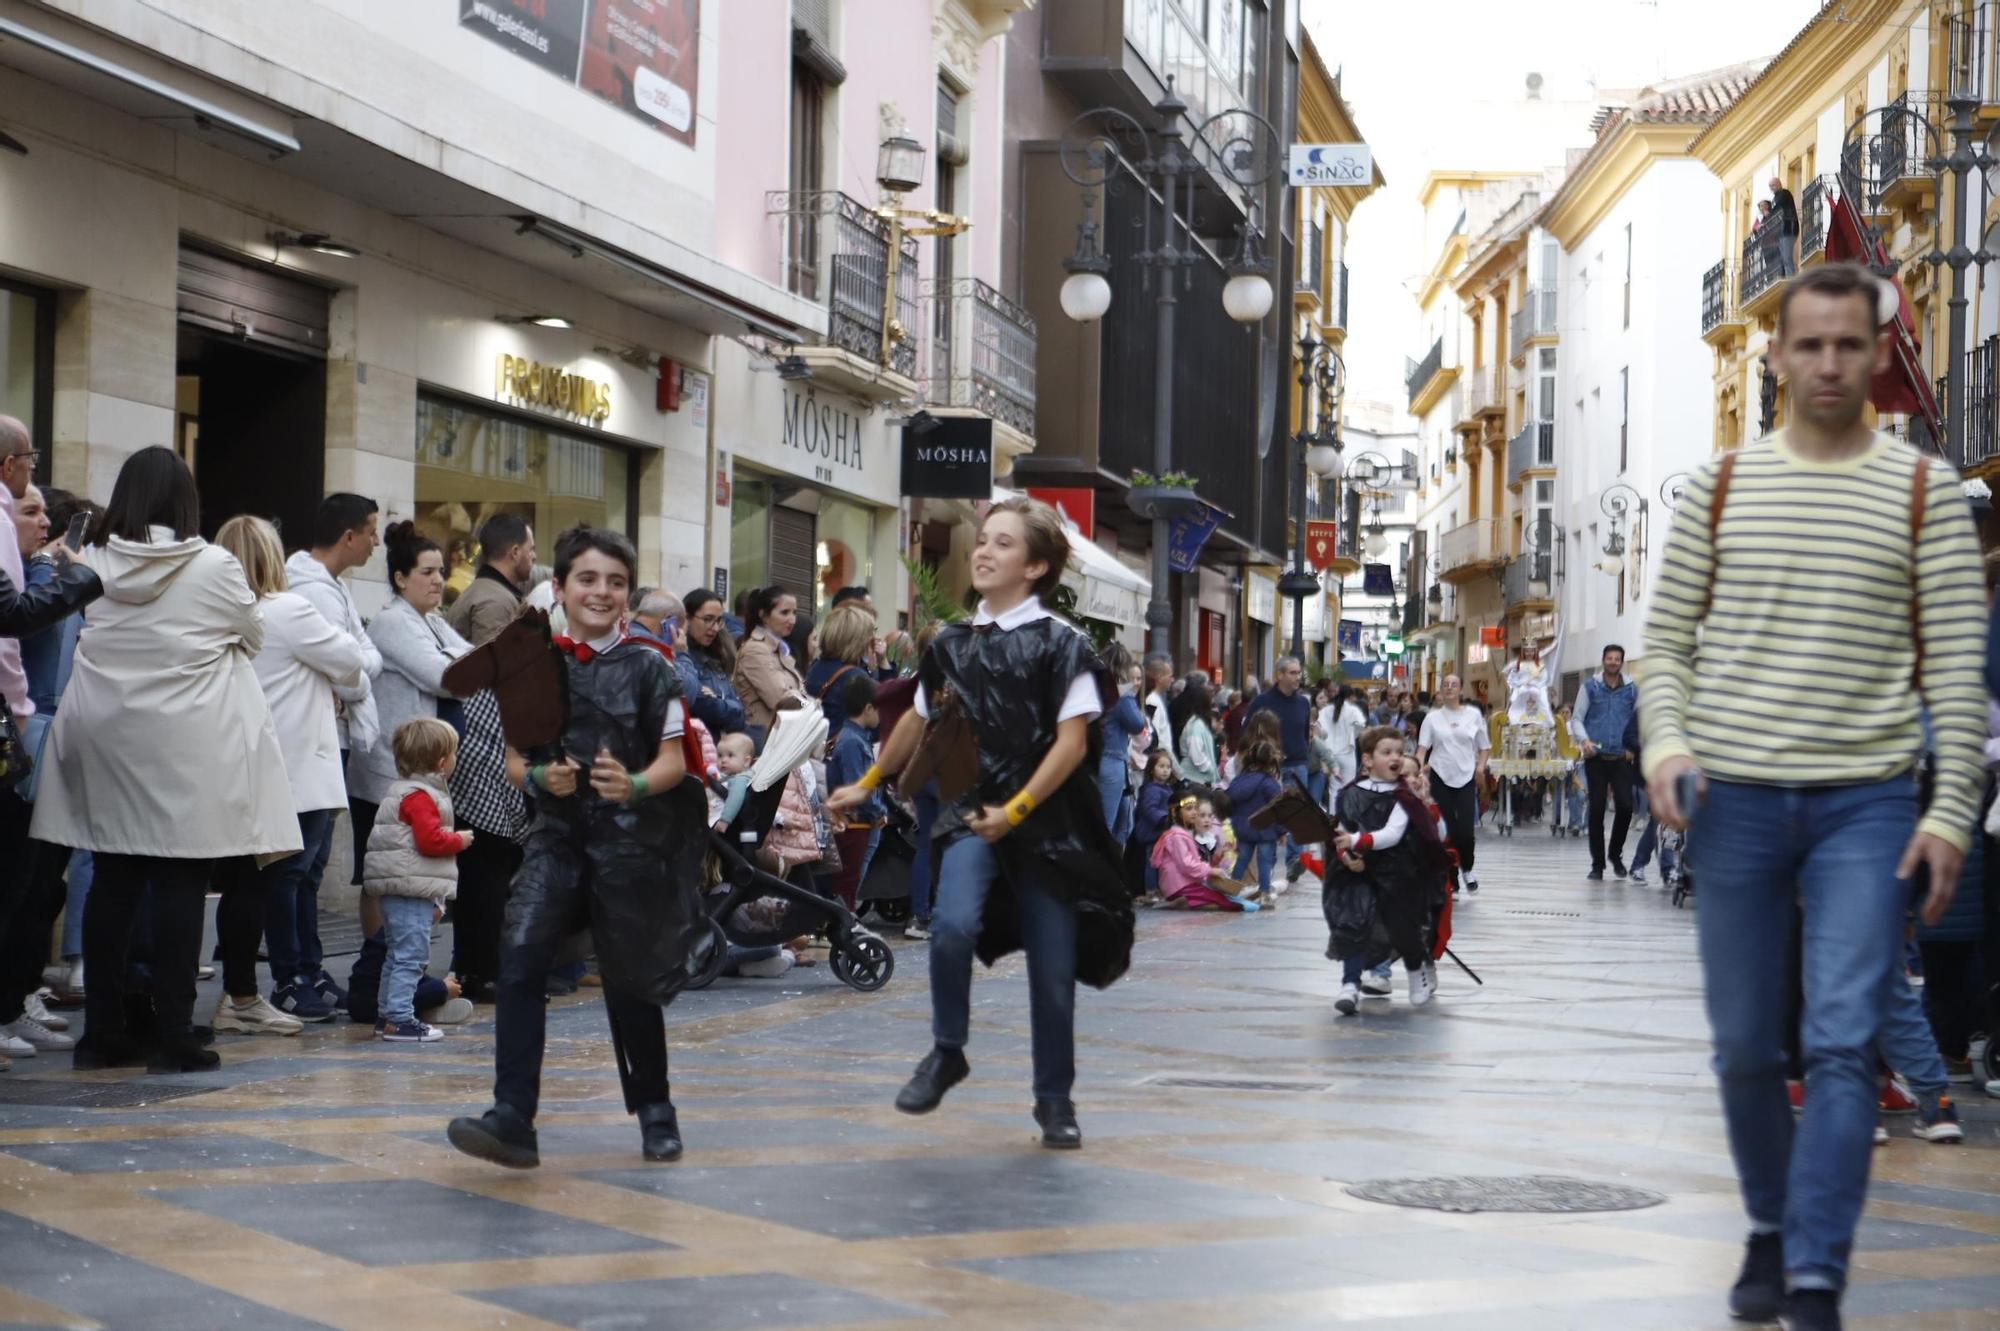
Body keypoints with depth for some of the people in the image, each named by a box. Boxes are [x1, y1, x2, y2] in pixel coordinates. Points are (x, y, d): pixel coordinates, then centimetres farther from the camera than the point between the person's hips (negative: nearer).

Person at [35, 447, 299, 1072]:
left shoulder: (90, 564, -1)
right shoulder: (215, 567, -8)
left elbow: (80, 638, 11)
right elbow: (253, 637, 7)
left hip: (105, 740, 4)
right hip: (188, 751, -4)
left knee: (112, 884, 9)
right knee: (179, 887, -1)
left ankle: (103, 1030, 14)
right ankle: (172, 1035, 0)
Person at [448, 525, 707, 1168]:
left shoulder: (648, 668, 0)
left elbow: (674, 760, -2)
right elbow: (515, 758, 10)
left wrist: (635, 785, -23)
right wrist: (540, 776, -12)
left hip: (628, 839, -2)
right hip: (557, 833, 2)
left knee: (629, 981, 8)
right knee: (519, 963, -15)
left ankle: (655, 1110, 28)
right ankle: (513, 1119, -16)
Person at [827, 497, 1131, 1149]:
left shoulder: (1060, 643, -5)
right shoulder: (952, 646, 7)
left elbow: (1071, 741, -10)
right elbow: (918, 722, 22)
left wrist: (1014, 812, -17)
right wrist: (866, 786, 29)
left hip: (1048, 821, -2)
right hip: (975, 815, 2)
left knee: (1052, 967, 3)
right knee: (952, 925, -24)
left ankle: (1055, 1099, 21)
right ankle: (946, 1052, -2)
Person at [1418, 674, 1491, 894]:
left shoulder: (1473, 715, 5)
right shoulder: (1433, 717, 5)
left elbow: (1485, 746, 10)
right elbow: (1423, 746, -1)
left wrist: (1481, 767, -6)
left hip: (1466, 777, -1)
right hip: (1441, 776, 1)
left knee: (1466, 829, -8)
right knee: (1447, 828, 1)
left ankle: (1467, 868, 17)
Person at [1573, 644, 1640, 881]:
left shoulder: (1632, 689, 10)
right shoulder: (1590, 687, 6)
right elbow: (1577, 718, 6)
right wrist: (1584, 740, -11)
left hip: (1621, 758, 1)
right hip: (1596, 757, -1)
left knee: (1625, 806, -8)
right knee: (1596, 810, -1)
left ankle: (1615, 853, 15)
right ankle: (1597, 863, 7)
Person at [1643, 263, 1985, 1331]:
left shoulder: (1924, 492, 2)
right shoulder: (1720, 485, 7)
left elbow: (1956, 669, 0)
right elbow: (1666, 639, 9)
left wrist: (1952, 812, -6)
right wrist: (1666, 741, -9)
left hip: (1867, 803, -2)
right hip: (1735, 799, 2)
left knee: (1842, 1045, -11)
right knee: (1745, 1050, 9)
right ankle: (1771, 1232, 31)